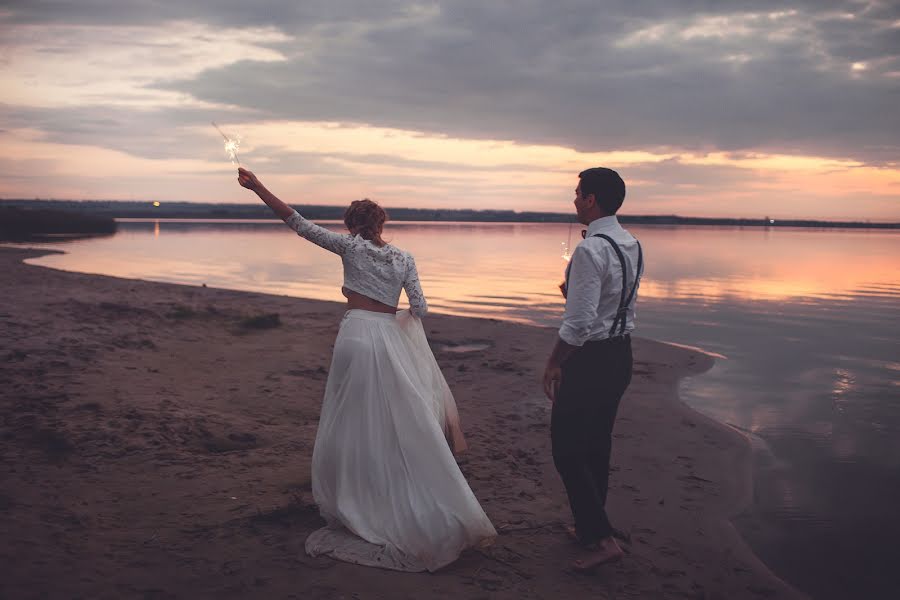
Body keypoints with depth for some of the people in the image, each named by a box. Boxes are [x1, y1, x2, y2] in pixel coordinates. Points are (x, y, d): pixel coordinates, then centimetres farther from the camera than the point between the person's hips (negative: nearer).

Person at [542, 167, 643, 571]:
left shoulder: (591, 250, -22)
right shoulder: (632, 245, 6)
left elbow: (579, 322, -25)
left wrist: (554, 363, -13)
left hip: (589, 359, -9)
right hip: (621, 353, 9)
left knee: (567, 448, 1)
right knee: (597, 444, 20)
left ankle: (602, 538, 2)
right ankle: (589, 526, 33)